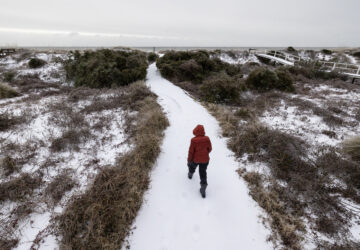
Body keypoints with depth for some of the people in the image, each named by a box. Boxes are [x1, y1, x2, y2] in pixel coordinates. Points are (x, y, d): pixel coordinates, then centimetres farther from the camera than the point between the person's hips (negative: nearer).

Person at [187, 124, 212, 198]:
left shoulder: (193, 140, -23)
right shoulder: (207, 139, -13)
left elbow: (191, 151, -15)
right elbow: (210, 149, -1)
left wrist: (189, 160, -2)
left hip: (195, 159, -1)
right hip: (205, 160, 2)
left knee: (192, 166, 30)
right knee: (203, 173, 11)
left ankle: (190, 174, 59)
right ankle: (203, 188, 6)